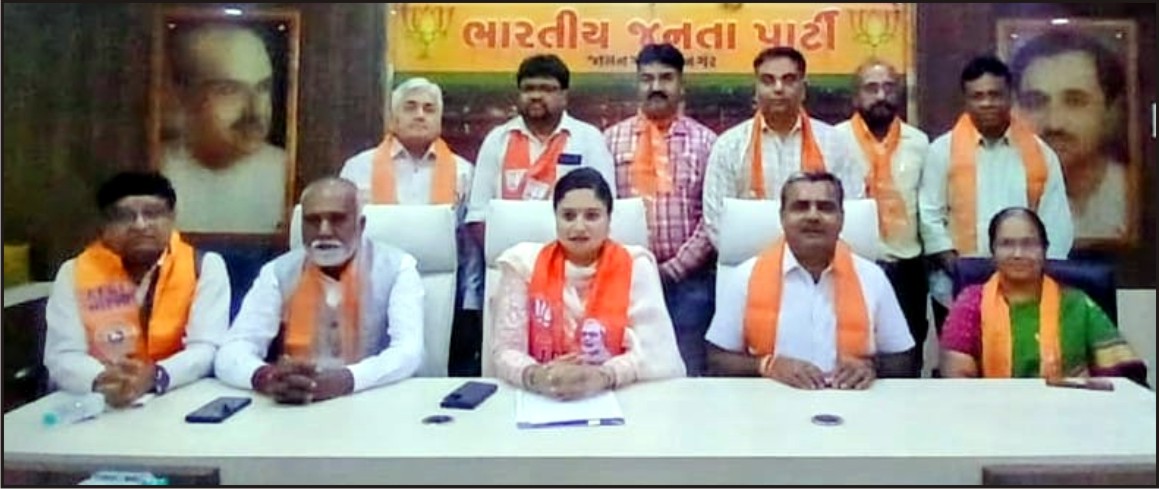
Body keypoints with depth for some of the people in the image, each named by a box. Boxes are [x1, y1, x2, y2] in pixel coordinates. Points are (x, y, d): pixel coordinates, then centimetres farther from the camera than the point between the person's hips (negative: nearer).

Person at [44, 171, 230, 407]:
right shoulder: (74, 272, 2)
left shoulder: (205, 266, -2)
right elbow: (61, 356, -4)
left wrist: (156, 377, -26)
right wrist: (101, 380, -25)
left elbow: (207, 349, -8)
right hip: (98, 406, 1)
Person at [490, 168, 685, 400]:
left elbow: (649, 351, -9)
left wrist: (602, 377, -28)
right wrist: (536, 377, -26)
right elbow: (506, 350, -4)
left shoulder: (636, 266, -1)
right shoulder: (523, 263, 1)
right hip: (542, 399, 1)